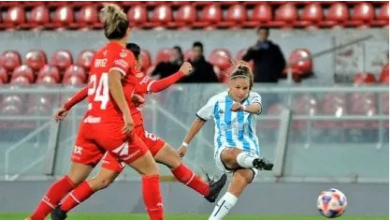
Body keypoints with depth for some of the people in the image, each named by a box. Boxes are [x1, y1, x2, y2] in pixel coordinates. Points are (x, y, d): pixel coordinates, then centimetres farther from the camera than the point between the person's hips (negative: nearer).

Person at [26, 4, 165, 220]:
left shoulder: (98, 55, 15)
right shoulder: (124, 54, -6)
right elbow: (113, 79, -25)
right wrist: (126, 112, -29)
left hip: (89, 123, 7)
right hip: (111, 126, -7)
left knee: (73, 178, 15)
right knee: (151, 170, 5)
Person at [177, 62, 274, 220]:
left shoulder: (253, 98, -3)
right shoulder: (217, 101, -1)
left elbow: (256, 108, -29)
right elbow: (200, 120, 15)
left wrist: (243, 107, -52)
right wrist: (185, 144, 19)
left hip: (249, 151, 0)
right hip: (224, 151, 0)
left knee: (241, 181, -29)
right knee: (233, 154, -38)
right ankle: (256, 161, -70)